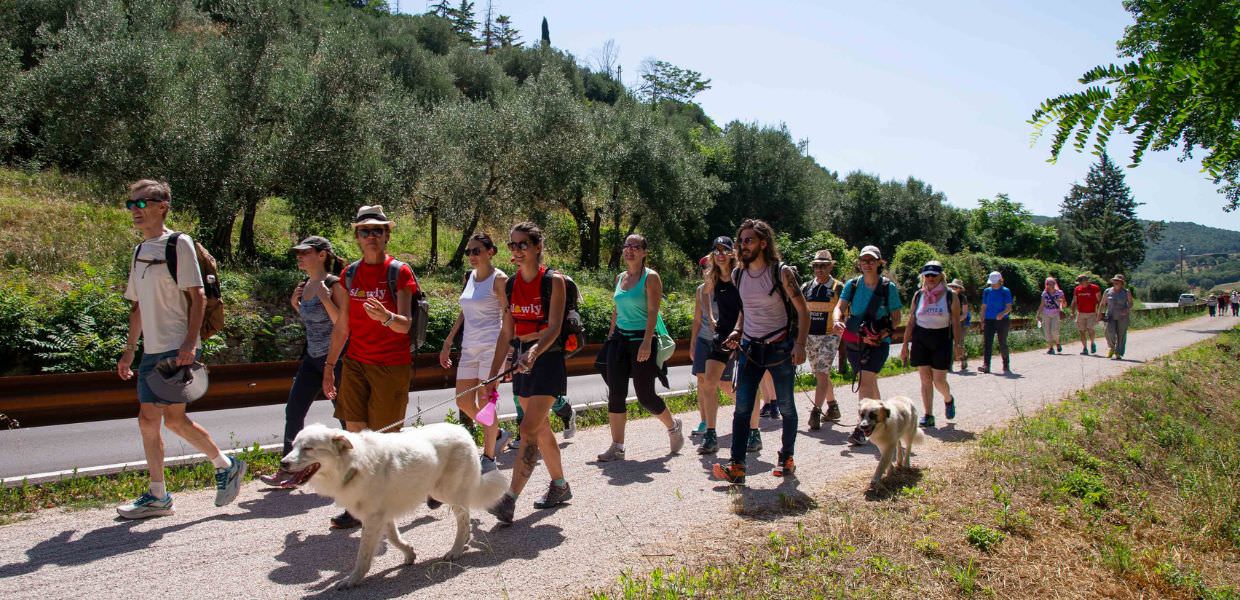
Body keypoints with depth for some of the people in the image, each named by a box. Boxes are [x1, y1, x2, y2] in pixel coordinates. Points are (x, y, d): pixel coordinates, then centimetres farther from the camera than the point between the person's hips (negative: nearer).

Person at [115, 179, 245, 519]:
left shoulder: (179, 244, -6)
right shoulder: (140, 251, 16)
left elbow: (197, 297, -12)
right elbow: (138, 306, 21)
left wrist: (190, 341, -21)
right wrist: (130, 349, 18)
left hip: (178, 348, -8)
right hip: (152, 350, 8)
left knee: (174, 418, -10)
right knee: (148, 419, 8)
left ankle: (226, 466, 9)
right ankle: (157, 496, 16)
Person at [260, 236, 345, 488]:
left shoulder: (334, 285, -16)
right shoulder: (306, 285, 8)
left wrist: (325, 297, -27)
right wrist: (295, 304, 5)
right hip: (313, 357, 8)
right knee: (293, 411, 7)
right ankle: (290, 468, 18)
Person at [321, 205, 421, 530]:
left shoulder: (399, 272, -6)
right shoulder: (349, 274, 10)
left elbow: (405, 325, -14)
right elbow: (342, 325, 16)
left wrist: (385, 316, -35)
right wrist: (329, 365, 14)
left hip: (391, 365, -5)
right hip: (355, 362, 5)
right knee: (355, 433, 3)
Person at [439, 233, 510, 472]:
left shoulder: (499, 279, -8)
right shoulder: (469, 277, 13)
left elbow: (508, 319, -10)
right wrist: (448, 343, 17)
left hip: (492, 347, -7)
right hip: (469, 347, 7)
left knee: (485, 402, -3)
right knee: (463, 402, 7)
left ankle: (488, 457, 12)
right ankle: (498, 434, 29)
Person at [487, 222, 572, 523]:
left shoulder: (553, 281, -10)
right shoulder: (510, 285, 8)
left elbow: (554, 328, -19)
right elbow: (506, 332, 10)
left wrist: (534, 352, -37)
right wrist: (492, 374, 6)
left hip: (547, 358, -7)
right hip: (521, 360, 7)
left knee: (529, 430, -13)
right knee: (541, 429, 15)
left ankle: (509, 501, -13)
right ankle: (560, 486, 31)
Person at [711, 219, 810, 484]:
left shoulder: (782, 273, -9)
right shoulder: (738, 275, 6)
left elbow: (803, 311, -8)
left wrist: (799, 345, -19)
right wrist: (737, 331, 3)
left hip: (780, 348, -4)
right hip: (749, 348, 4)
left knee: (786, 407, 9)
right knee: (742, 407, -5)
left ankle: (786, 458, 27)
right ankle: (737, 466, -6)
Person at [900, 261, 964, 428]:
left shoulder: (950, 296, 0)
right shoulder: (918, 295, 6)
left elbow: (956, 323, -1)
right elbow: (911, 322, 8)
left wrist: (958, 345, -8)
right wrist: (905, 344, 5)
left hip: (942, 340, -2)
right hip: (920, 340, 2)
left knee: (939, 380, -4)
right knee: (925, 379, 0)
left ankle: (949, 399, 29)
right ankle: (928, 415, 6)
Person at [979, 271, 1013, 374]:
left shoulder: (1005, 291, 1)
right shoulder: (987, 291, 10)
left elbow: (1009, 307, -4)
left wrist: (1002, 313, -24)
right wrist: (982, 321, 7)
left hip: (1002, 320, -2)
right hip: (989, 320, 2)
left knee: (1002, 344, 3)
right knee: (987, 343, -10)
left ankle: (1006, 366, 19)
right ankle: (986, 365, -16)